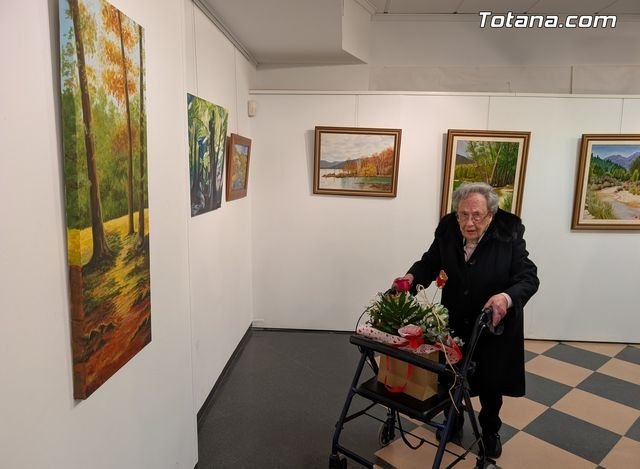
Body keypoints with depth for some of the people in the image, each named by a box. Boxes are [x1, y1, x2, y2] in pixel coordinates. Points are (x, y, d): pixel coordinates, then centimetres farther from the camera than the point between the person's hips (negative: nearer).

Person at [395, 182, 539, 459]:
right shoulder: (447, 230, -15)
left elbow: (529, 278, -22)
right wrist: (412, 277, -25)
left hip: (495, 322, -2)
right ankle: (453, 419, 48)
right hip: (454, 321, 2)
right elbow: (430, 263, -4)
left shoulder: (508, 235, -22)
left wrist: (507, 297, -43)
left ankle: (490, 430, 44)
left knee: (490, 381, 14)